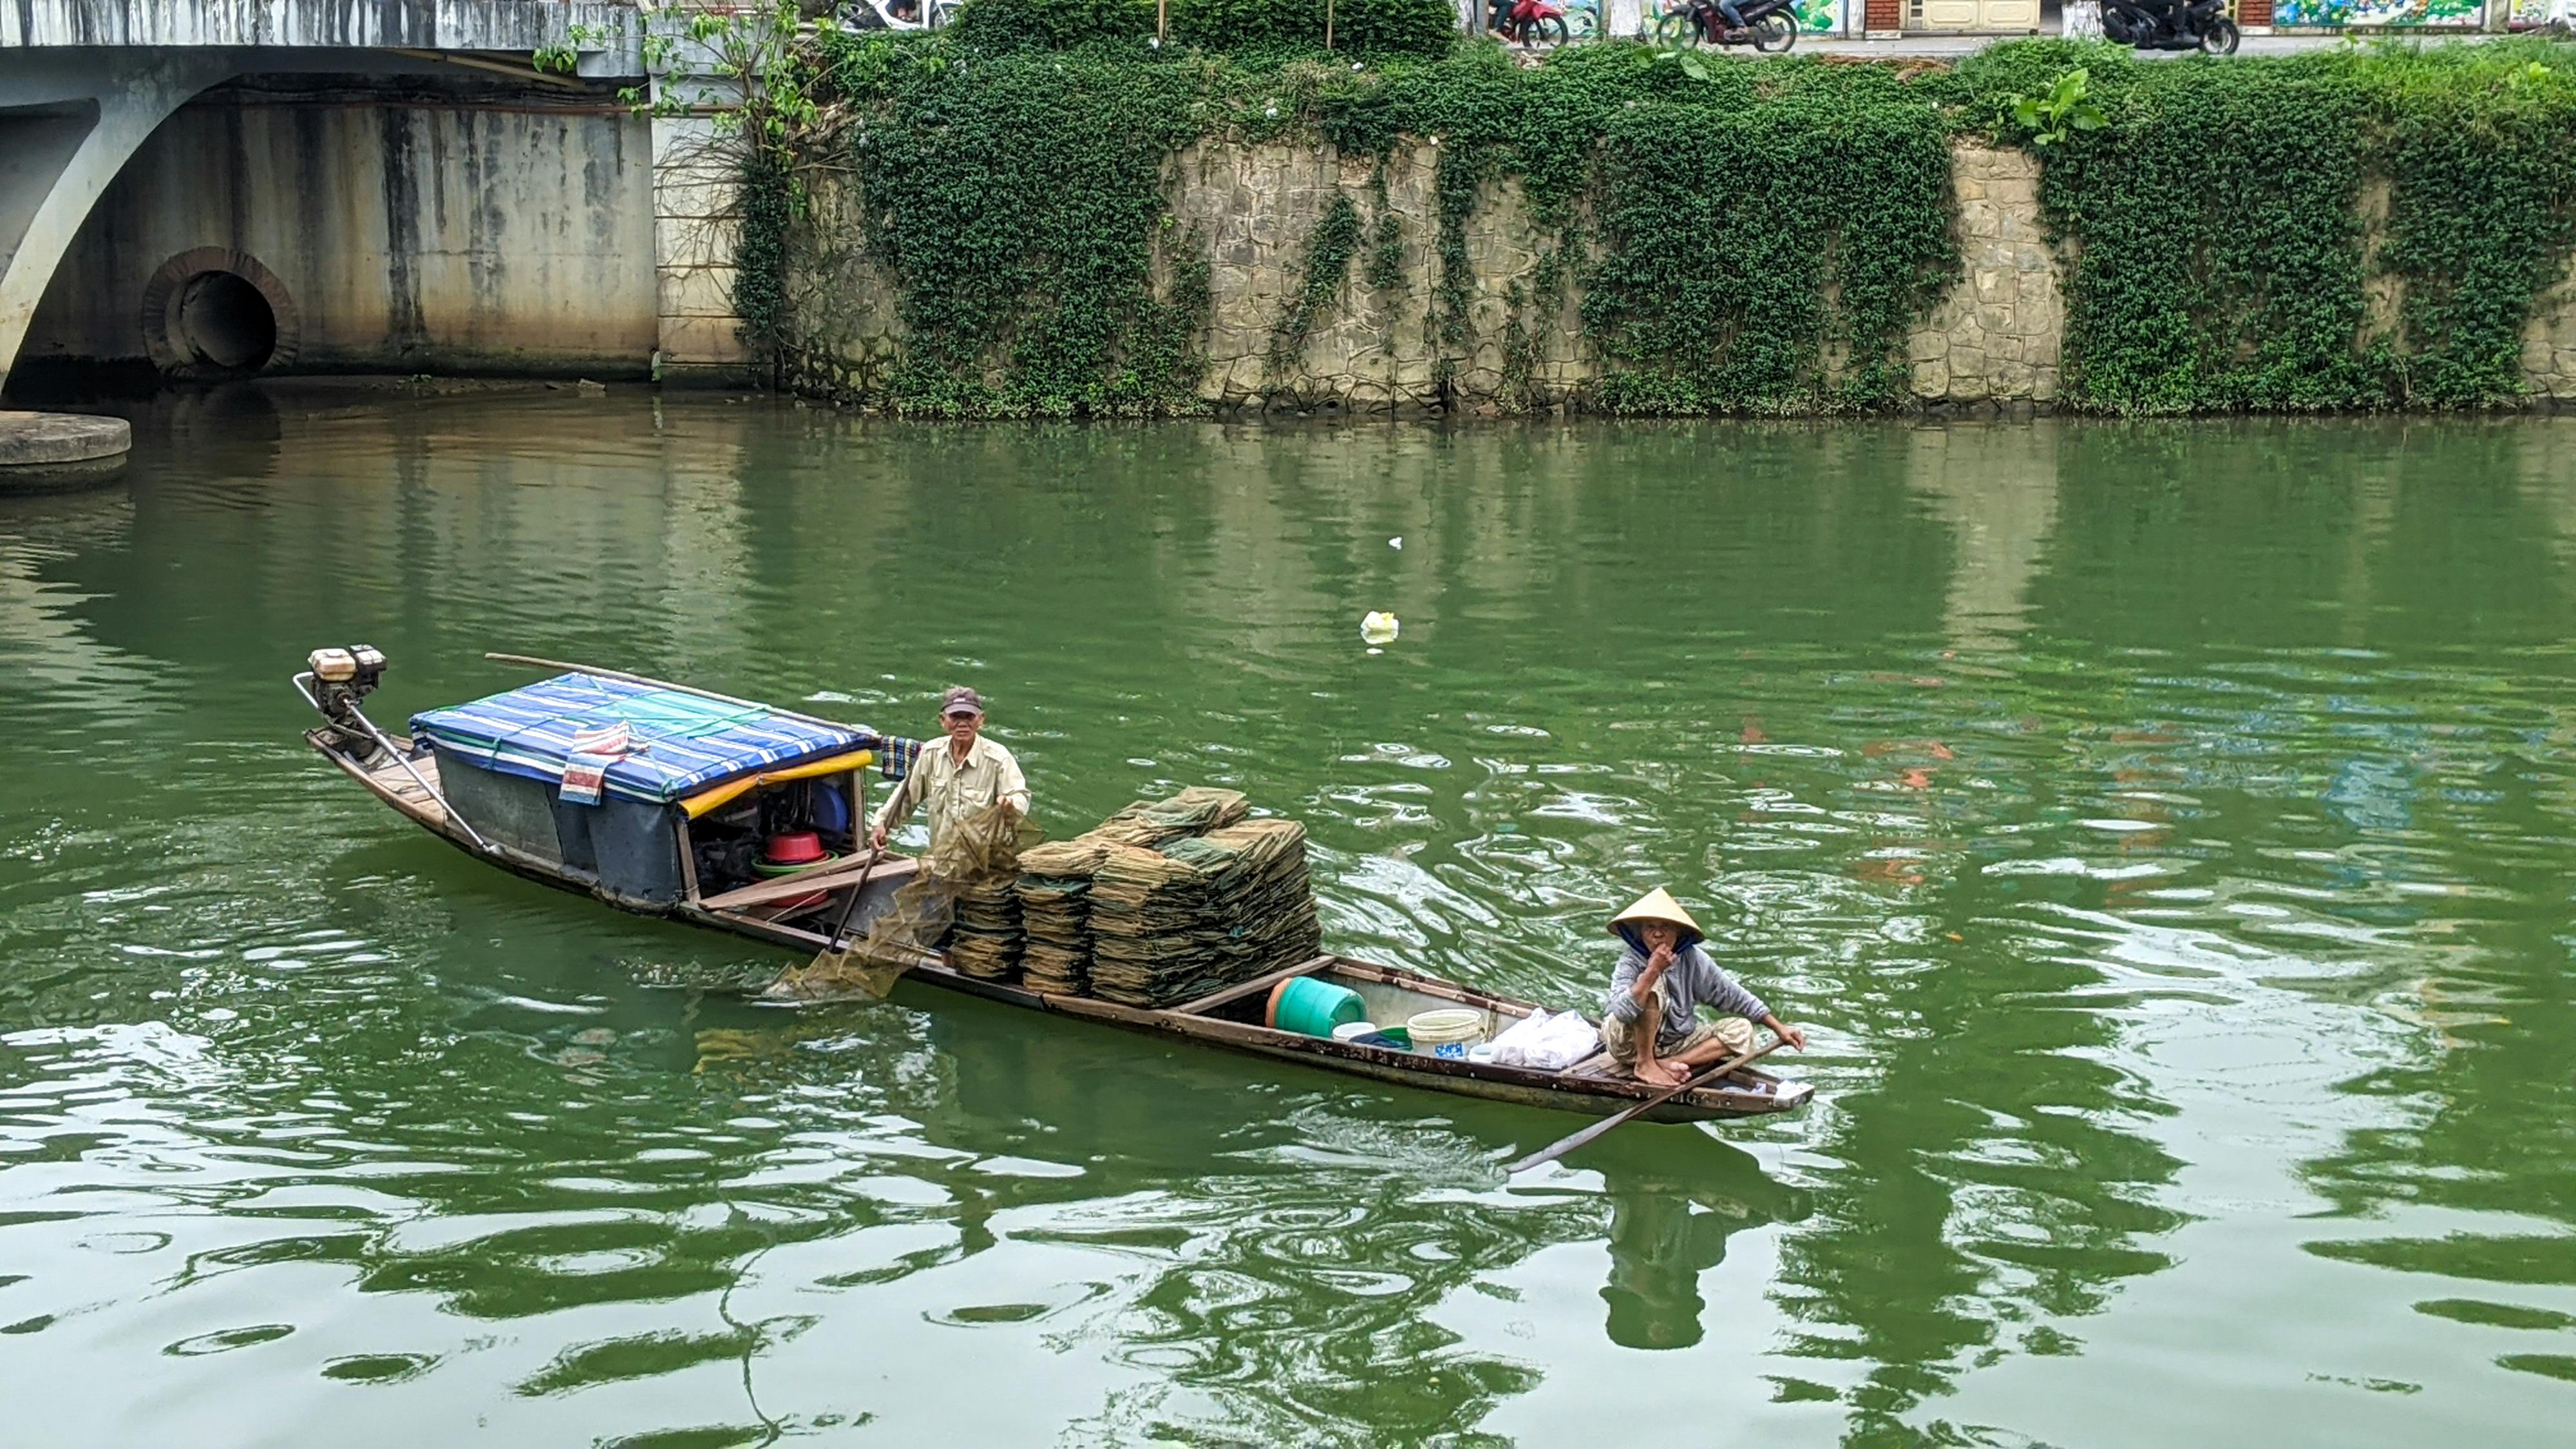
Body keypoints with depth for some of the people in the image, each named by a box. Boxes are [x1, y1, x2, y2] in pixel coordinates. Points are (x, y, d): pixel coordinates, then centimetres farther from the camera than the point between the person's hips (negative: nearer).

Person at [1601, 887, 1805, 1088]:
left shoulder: (1692, 960, -6)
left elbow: (1733, 995, 2)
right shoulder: (1631, 962, -19)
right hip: (1630, 1044, -6)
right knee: (1653, 985, -29)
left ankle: (1668, 1064, -19)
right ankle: (1644, 1065, -21)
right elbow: (1621, 1012, -36)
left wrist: (1779, 1027, 0)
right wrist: (1652, 971, -40)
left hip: (1676, 1042, 6)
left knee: (1741, 1029, -7)